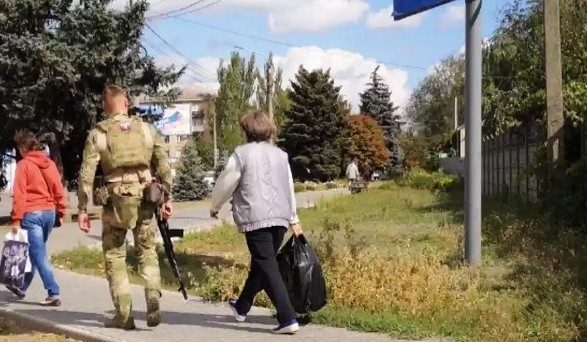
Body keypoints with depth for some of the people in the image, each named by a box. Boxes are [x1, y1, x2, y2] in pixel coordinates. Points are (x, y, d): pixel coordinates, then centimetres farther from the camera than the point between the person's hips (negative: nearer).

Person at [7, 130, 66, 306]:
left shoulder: (23, 164, -8)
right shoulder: (49, 163, 8)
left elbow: (19, 194, -12)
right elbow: (59, 190, 7)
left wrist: (16, 219, -11)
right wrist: (61, 212, 13)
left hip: (31, 214, -7)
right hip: (49, 212, 7)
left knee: (39, 255, -5)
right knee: (35, 252, 19)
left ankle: (53, 294, -11)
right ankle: (22, 286, 34)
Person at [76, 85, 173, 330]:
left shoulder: (97, 133, 1)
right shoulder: (146, 129, 7)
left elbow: (86, 174, -5)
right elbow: (164, 167, 7)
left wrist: (82, 210, -1)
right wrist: (167, 198, 14)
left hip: (115, 200, -2)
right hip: (144, 198, 2)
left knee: (115, 256, 10)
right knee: (147, 252, 16)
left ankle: (124, 316, 11)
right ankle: (153, 303, -1)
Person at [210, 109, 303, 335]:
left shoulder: (242, 154, -5)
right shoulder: (280, 155, 14)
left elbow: (225, 184, 0)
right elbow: (289, 188, 19)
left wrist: (215, 206, 19)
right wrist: (293, 219, 27)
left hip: (256, 219, -7)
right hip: (280, 218, 7)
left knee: (268, 267, -6)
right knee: (260, 264, 19)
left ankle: (287, 318, -14)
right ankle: (242, 307, 38)